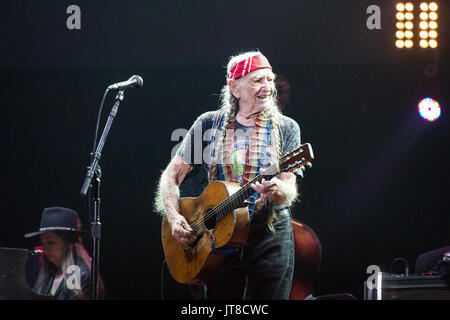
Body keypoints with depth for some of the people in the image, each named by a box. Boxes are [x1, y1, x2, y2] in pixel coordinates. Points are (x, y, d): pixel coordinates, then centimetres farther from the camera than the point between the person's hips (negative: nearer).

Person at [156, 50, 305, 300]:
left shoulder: (285, 128, 2)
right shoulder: (208, 125, 5)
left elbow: (289, 193, -6)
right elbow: (171, 176, 7)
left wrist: (276, 190, -29)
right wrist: (174, 218, -9)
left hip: (271, 238, -1)